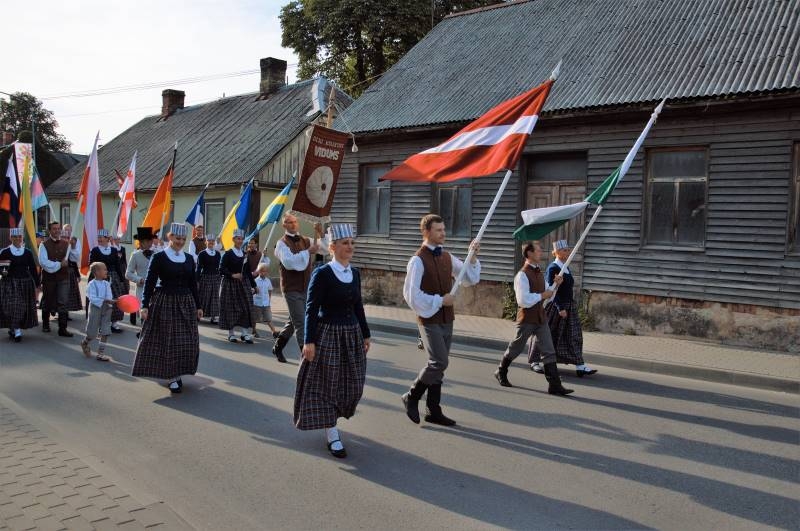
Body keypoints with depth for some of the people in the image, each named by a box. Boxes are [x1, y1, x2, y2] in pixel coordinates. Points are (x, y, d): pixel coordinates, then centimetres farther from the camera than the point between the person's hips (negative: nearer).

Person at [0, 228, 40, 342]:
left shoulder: (28, 253, 5)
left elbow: (33, 270, 7)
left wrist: (37, 285, 4)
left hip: (25, 284, 2)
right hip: (9, 284, -2)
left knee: (23, 308, 3)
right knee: (11, 306, -11)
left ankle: (13, 329, 18)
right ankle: (16, 331, -10)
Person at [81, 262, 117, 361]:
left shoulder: (107, 284, 6)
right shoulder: (91, 284, -10)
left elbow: (110, 297, 4)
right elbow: (92, 298, -19)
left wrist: (112, 301, -17)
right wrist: (105, 301, -28)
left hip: (106, 309, 5)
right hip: (95, 308, -5)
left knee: (105, 333, 1)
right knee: (92, 332, 5)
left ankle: (101, 353, 9)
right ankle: (85, 343, 38)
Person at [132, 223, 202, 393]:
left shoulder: (189, 258, 9)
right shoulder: (159, 257, -4)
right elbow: (150, 282, -5)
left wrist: (197, 306, 13)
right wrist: (145, 305, -12)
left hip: (186, 303, 4)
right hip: (164, 303, -4)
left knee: (187, 341, 4)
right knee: (167, 340, 0)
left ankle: (177, 373, 20)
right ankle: (172, 377, 9)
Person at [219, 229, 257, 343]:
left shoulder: (245, 254, 10)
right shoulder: (228, 254, -5)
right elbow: (221, 270, -9)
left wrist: (253, 285, 11)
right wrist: (232, 275, -22)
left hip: (244, 284, 4)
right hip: (230, 285, -4)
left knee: (246, 308, -3)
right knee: (231, 308, 1)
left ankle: (245, 333, 1)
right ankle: (231, 333, 12)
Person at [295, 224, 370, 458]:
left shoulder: (355, 273, 6)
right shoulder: (322, 273, -12)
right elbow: (311, 309, -12)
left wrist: (365, 335, 16)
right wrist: (309, 341, -16)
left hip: (352, 334, 7)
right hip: (327, 335, -6)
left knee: (352, 385, 12)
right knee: (326, 384, 4)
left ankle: (330, 419, 38)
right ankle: (332, 436, 15)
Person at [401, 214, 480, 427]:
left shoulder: (447, 257, 9)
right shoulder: (418, 260, -13)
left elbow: (472, 278, 10)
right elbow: (411, 294, -17)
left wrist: (473, 257, -4)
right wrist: (439, 301, -16)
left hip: (447, 319, 7)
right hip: (429, 320, -7)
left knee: (438, 364, 11)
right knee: (439, 362, -13)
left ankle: (433, 411, 21)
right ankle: (411, 398, 8)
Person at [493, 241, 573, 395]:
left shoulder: (539, 272, 11)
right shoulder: (522, 275, -17)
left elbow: (546, 295, 19)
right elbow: (523, 301, -25)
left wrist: (554, 285, 3)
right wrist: (541, 296, -17)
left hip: (540, 317, 7)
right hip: (527, 318, -7)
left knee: (549, 351, 1)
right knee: (515, 348, 10)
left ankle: (554, 385, 2)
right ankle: (501, 372, 33)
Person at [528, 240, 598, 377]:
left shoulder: (566, 268, 10)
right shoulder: (552, 268, -15)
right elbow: (551, 290, -20)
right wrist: (560, 308, -24)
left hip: (569, 306, 8)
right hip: (555, 307, -8)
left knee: (574, 335, 3)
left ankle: (580, 366, 4)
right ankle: (534, 361, 19)